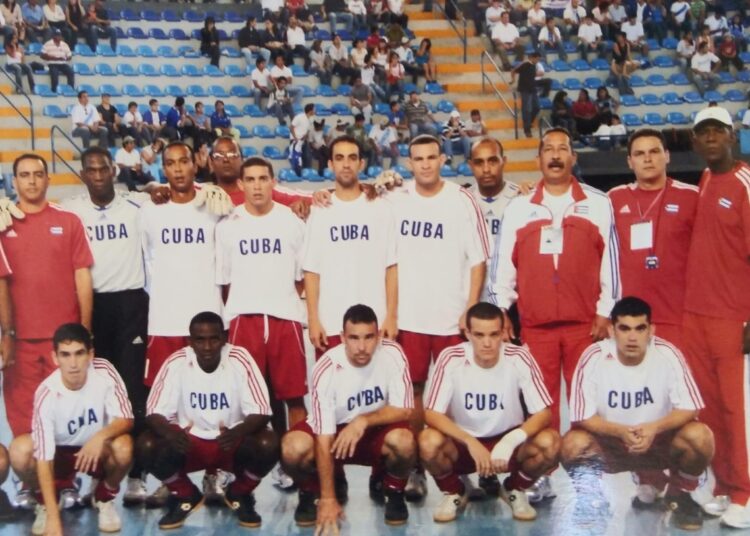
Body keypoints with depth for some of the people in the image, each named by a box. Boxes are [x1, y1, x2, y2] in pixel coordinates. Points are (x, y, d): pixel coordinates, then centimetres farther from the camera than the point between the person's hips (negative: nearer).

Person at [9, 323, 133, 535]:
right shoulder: (46, 394, -28)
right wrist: (53, 517, -37)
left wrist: (101, 436, -42)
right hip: (60, 453, 0)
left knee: (123, 446, -33)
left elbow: (126, 419, -19)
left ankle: (105, 498, 0)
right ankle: (45, 502, 1)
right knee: (20, 450, -30)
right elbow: (43, 457, -30)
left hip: (98, 451, 1)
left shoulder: (104, 371, -23)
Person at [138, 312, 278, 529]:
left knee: (268, 445, -30)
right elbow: (155, 412, -15)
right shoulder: (176, 362, -14)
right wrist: (170, 433, -38)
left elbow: (260, 411, -18)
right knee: (146, 446, -26)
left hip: (232, 441, -1)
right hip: (188, 441, 1)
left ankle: (239, 495, 4)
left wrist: (238, 432, -40)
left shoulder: (240, 359, -16)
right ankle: (186, 496, 4)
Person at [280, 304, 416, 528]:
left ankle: (391, 490, 2)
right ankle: (314, 491, 5)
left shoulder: (392, 354, -21)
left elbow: (404, 410, -16)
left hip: (377, 429, 1)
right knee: (293, 448, -31)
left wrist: (363, 421, -31)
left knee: (404, 442, -34)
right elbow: (324, 439, -26)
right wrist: (328, 499, -27)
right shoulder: (326, 369, -26)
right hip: (335, 431, -1)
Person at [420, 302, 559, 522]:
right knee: (429, 442, -32)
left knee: (549, 442, -28)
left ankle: (514, 490, 5)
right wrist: (471, 443, -33)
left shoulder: (519, 358, -16)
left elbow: (543, 413, -16)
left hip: (507, 442, 1)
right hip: (463, 443, -1)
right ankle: (453, 493, 2)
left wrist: (511, 441, -34)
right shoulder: (451, 358, -18)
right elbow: (432, 414, -20)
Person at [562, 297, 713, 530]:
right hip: (610, 443, 1)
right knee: (573, 444, -28)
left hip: (660, 440, -1)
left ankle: (679, 494, 6)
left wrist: (654, 428, -33)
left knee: (700, 436, -30)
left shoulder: (668, 354, -18)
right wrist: (621, 431, -33)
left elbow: (689, 409, -15)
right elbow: (583, 417, -16)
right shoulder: (593, 357, -19)